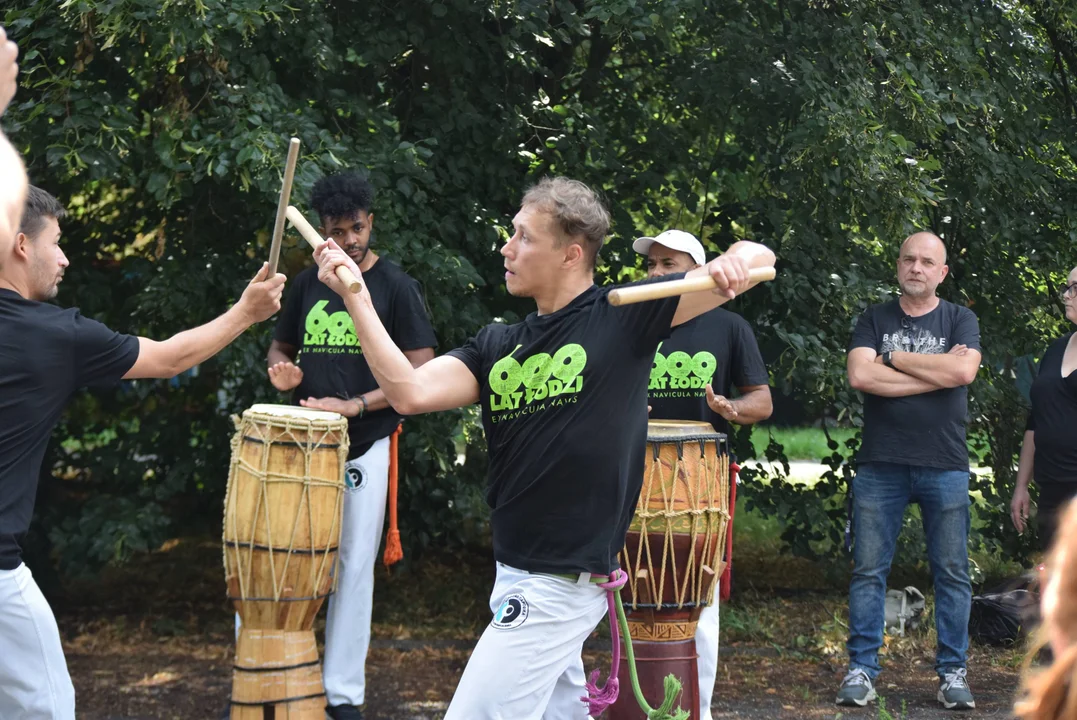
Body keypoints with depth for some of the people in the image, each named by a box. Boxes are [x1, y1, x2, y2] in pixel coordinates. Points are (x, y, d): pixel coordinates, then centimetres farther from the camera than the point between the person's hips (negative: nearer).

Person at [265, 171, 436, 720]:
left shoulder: (396, 287, -3)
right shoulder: (308, 284, 9)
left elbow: (421, 372, -8)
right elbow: (280, 347, 21)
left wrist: (353, 404, -18)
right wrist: (284, 371, -4)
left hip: (364, 448, -3)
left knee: (353, 569, 0)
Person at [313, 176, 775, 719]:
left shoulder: (624, 317, -7)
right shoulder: (498, 345, 9)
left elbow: (759, 257, -8)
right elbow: (410, 393, -5)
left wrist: (735, 262, -31)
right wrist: (355, 297, -7)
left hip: (561, 584, -8)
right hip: (519, 574, 8)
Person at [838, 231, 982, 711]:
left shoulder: (960, 320, 8)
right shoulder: (874, 320, 9)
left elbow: (963, 370, -12)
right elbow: (860, 375, -8)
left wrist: (893, 357, -6)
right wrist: (935, 373, -9)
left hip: (945, 466, 0)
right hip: (880, 465, 0)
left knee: (952, 573, 2)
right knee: (868, 571, 1)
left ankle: (952, 672, 10)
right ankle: (861, 670, 7)